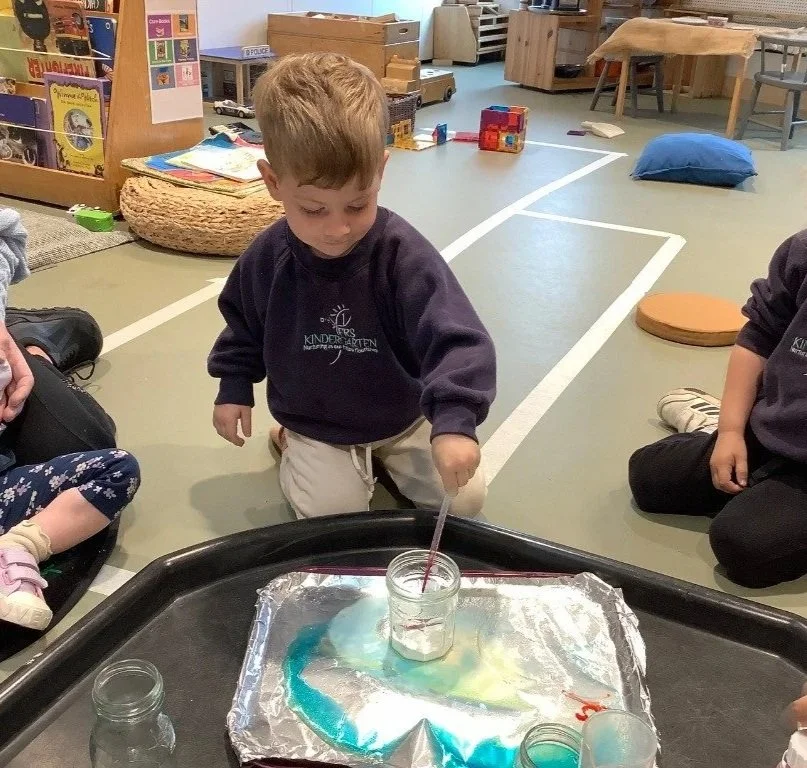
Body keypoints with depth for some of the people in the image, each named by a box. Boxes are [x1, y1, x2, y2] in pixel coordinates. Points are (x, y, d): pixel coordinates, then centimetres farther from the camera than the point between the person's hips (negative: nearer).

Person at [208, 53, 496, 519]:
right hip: (316, 422, 1)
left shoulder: (404, 255, -28)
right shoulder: (268, 258, -17)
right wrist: (234, 388, 4)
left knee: (465, 499, -2)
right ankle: (297, 446, 15)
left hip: (405, 416, 0)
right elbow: (244, 326, 5)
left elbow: (458, 339, -36)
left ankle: (382, 452, 22)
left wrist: (454, 421, -50)